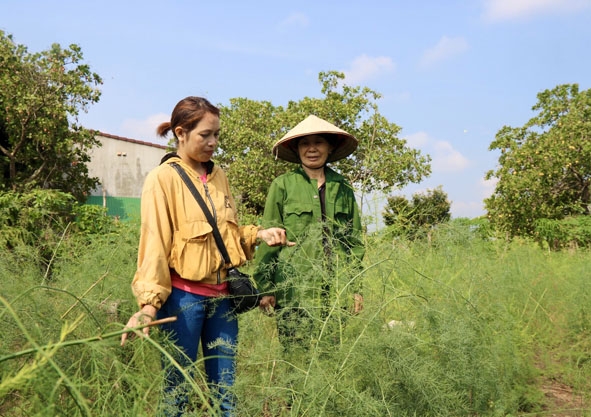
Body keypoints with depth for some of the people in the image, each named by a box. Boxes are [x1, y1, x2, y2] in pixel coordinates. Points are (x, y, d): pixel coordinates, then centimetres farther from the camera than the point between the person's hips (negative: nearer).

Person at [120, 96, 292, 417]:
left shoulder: (218, 176, 11)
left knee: (225, 387, 11)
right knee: (179, 385, 6)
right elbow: (154, 243, -13)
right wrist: (150, 303, -22)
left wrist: (258, 234, 1)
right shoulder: (162, 178, -7)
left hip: (222, 296, 6)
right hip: (183, 296, -5)